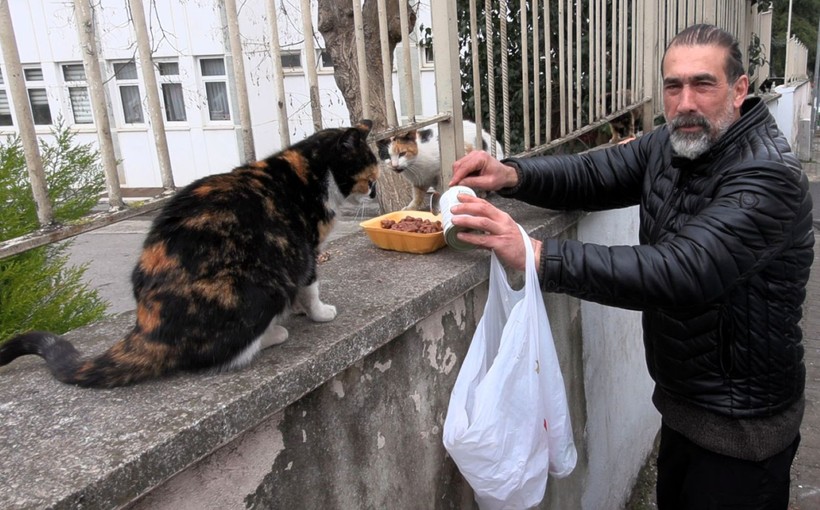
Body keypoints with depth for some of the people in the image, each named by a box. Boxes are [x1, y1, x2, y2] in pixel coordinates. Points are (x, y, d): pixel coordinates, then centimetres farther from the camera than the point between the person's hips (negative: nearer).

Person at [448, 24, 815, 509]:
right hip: (681, 399, 7)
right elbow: (591, 174, 4)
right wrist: (510, 174, -18)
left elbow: (680, 273, -38)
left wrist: (536, 253, -45)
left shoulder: (769, 176, -26)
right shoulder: (672, 144, -1)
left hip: (741, 424, -7)